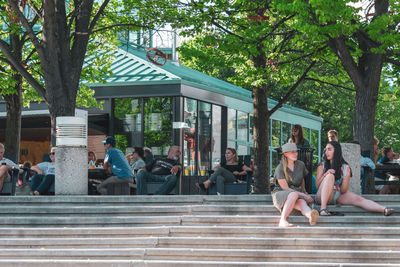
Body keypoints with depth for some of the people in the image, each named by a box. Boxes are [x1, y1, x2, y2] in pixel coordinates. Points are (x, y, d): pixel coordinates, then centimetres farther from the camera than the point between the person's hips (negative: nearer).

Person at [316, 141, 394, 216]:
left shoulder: (345, 167, 0)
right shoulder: (322, 166, 0)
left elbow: (343, 191, -4)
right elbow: (317, 185, -6)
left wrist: (346, 177, -20)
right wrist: (325, 175, -22)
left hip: (339, 195, 2)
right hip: (323, 196, -2)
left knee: (358, 199, -24)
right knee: (330, 175, -28)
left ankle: (384, 210, -40)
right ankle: (323, 208, -39)